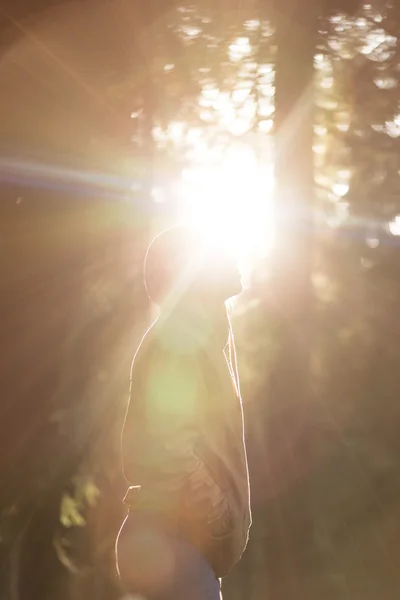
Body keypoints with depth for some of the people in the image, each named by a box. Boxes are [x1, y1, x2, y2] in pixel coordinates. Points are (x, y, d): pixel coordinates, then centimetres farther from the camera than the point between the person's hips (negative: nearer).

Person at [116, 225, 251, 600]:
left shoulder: (201, 337, 18)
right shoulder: (176, 339, -13)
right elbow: (169, 444, -21)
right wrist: (218, 517, -18)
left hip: (188, 534, 10)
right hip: (176, 534, -10)